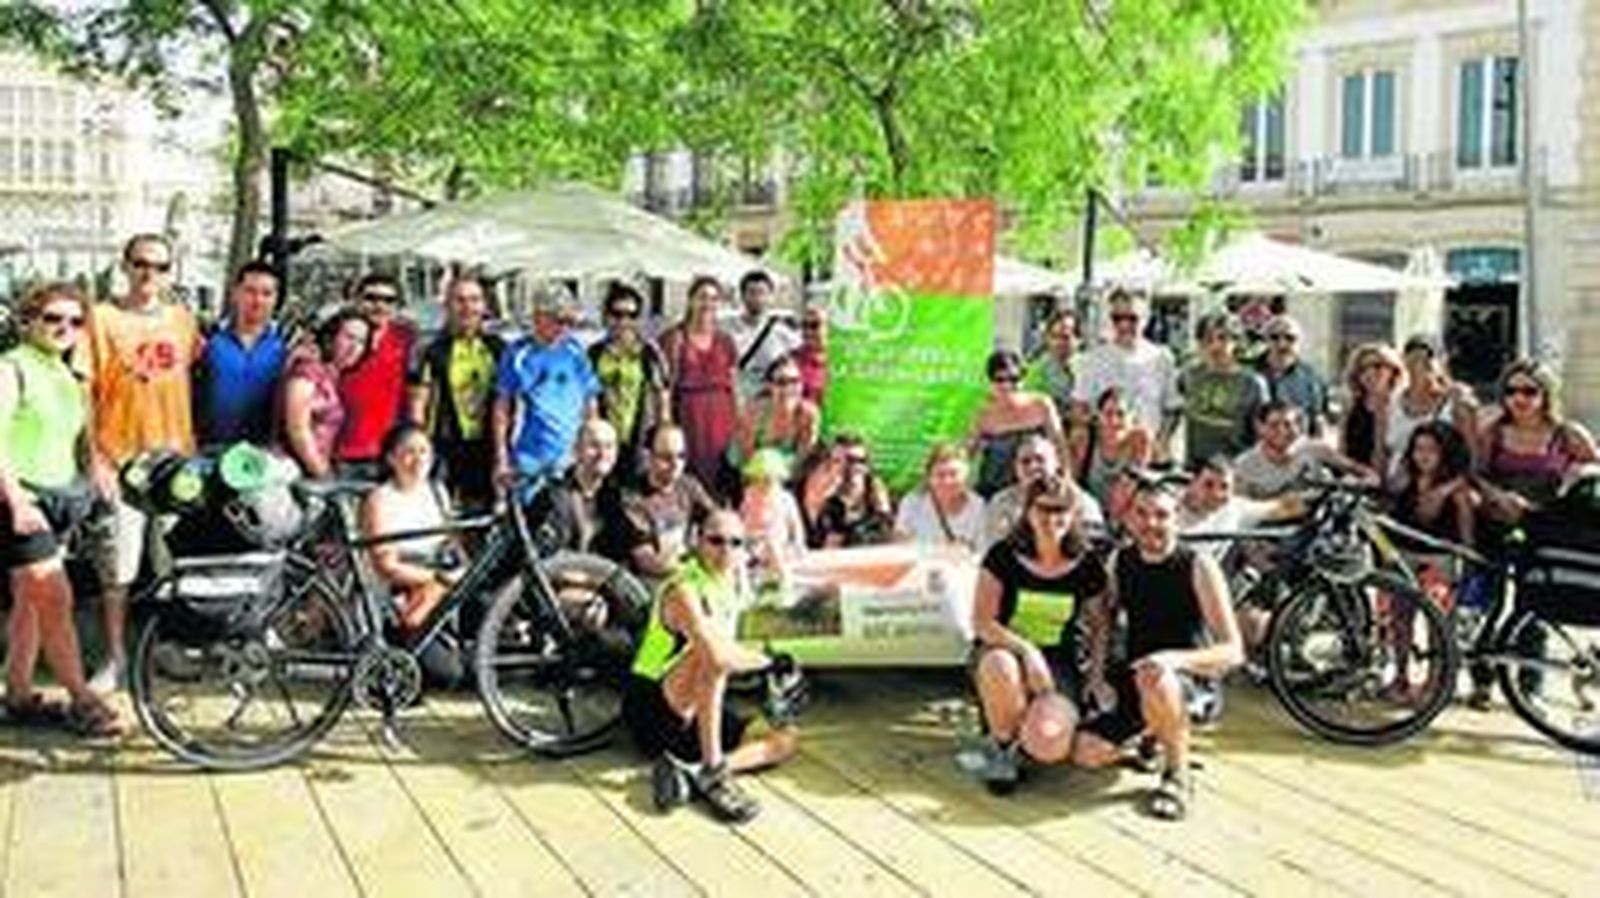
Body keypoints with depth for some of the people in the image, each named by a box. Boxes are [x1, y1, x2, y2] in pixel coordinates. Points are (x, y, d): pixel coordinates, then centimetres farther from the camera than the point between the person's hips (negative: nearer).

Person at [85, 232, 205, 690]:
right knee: (118, 567, 1)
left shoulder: (182, 318, 8)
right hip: (121, 459, -4)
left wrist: (196, 447, 11)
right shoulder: (102, 317, -4)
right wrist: (95, 459, -11)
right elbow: (85, 392, -5)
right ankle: (116, 657, 14)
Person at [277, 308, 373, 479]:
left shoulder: (335, 377, 15)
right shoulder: (308, 368, -7)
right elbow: (297, 428, -13)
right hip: (294, 469, -7)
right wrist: (321, 472, -11)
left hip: (321, 471, 7)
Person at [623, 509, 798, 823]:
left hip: (701, 712, 8)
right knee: (710, 654, -33)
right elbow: (718, 656, -36)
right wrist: (767, 661, -22)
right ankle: (712, 771, -30)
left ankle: (690, 770, -18)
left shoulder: (730, 584, 5)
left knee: (785, 740, -3)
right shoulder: (684, 591, -22)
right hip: (652, 709, -8)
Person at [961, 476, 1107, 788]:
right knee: (1002, 666, -40)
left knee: (1048, 747, -29)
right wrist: (1027, 650, -25)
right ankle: (1001, 745, -11)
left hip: (1058, 664, 0)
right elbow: (981, 622, -11)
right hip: (1003, 649, 0)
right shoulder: (1003, 557, -6)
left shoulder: (1087, 568, -1)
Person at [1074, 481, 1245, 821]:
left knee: (1156, 679, -40)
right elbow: (1103, 619, 15)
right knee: (1086, 751, -15)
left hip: (1195, 685, -5)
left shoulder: (1198, 567, -15)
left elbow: (1233, 651, -19)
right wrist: (1097, 673, -1)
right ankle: (1152, 733, 17)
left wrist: (1177, 658, -36)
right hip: (1135, 680, 5)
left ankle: (1178, 777, -14)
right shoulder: (1120, 561, 0)